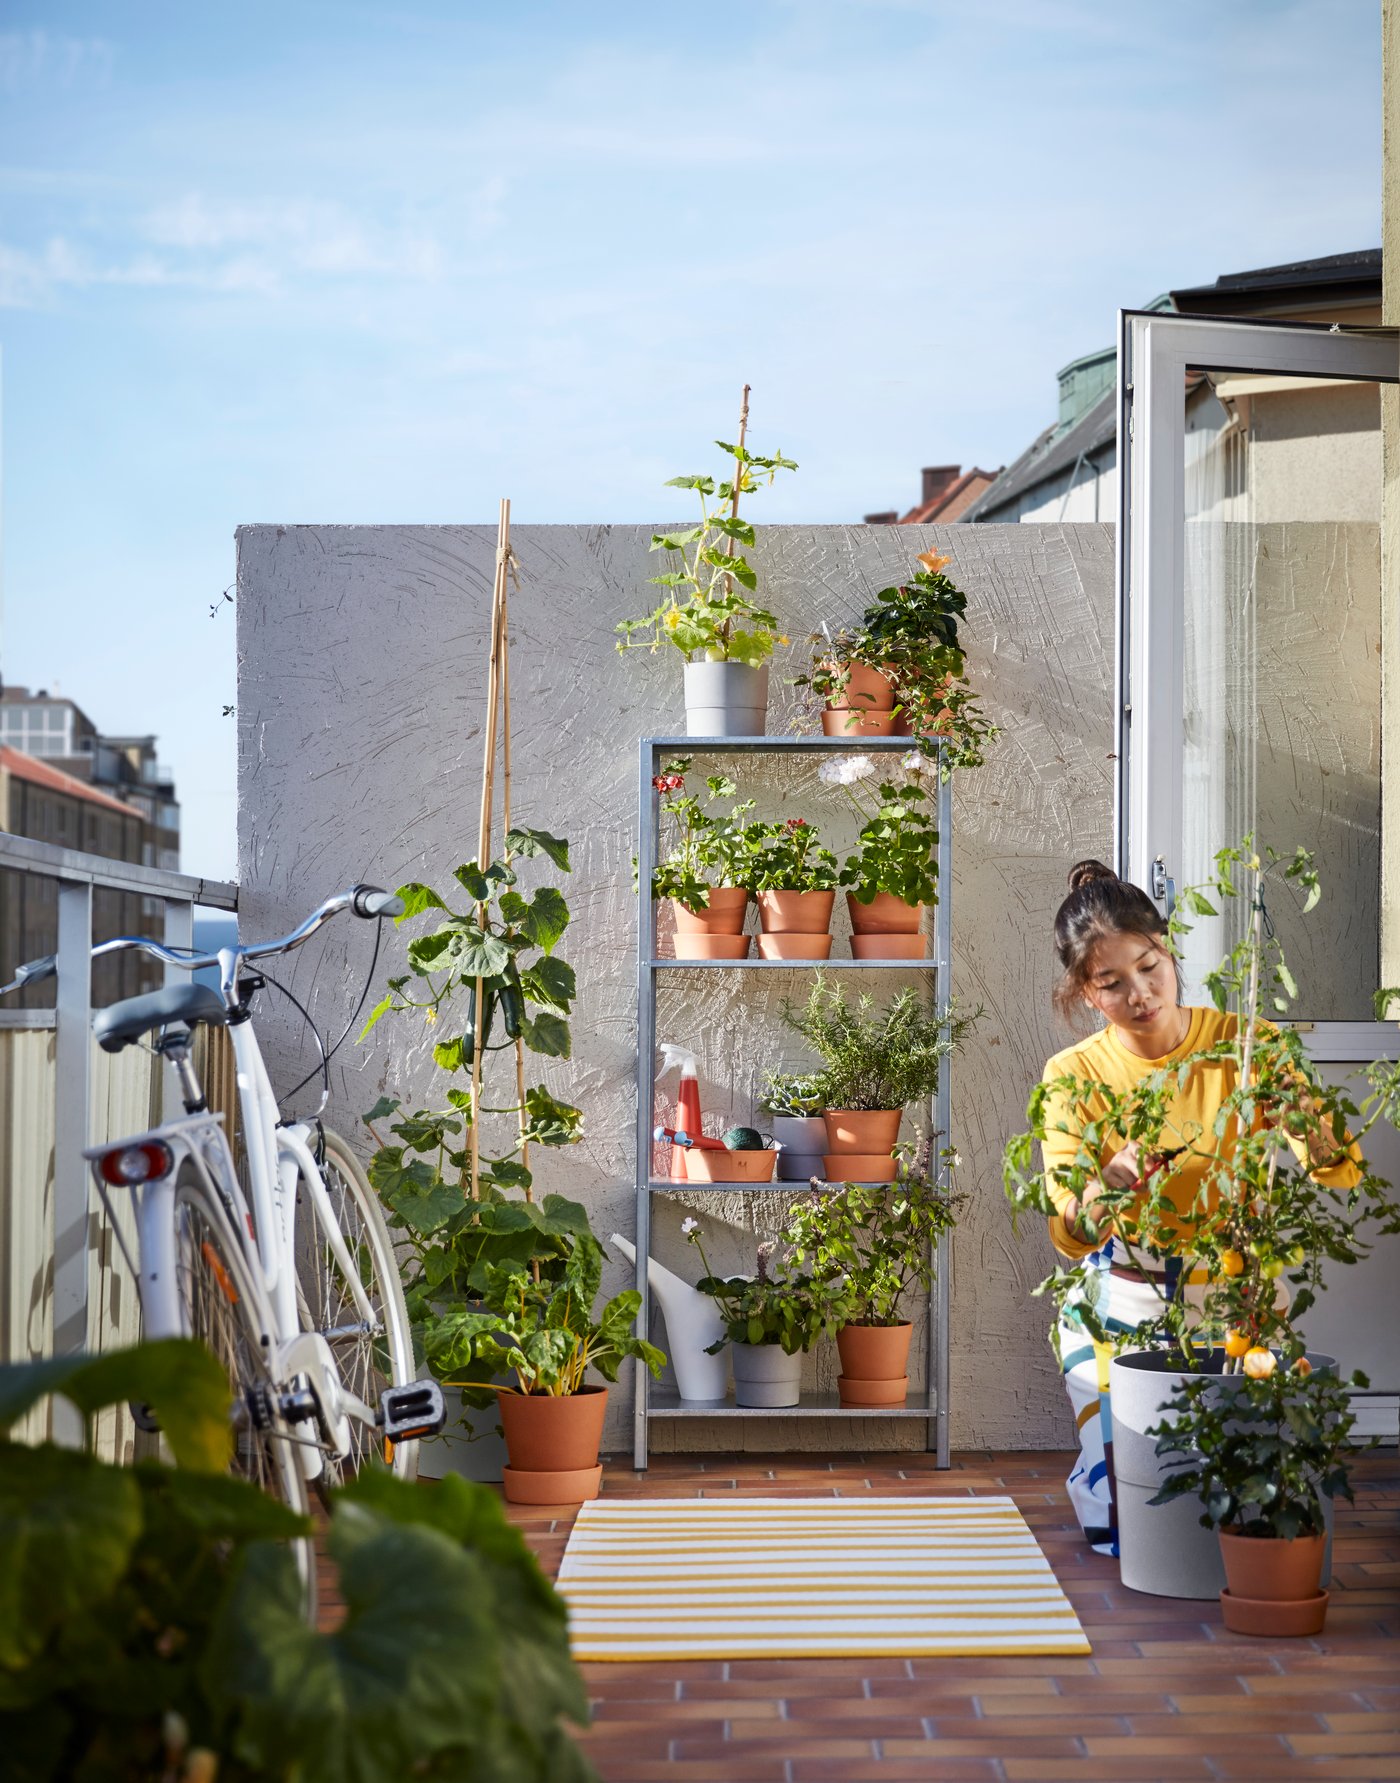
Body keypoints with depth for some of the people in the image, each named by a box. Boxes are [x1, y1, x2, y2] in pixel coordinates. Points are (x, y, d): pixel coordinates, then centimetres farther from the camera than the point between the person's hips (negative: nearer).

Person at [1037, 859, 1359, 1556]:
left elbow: (1340, 1171, -12)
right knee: (1120, 1527, -12)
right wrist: (1110, 1181, -37)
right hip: (1121, 1306, 0)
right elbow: (1070, 1236, -15)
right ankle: (1094, 1473, 22)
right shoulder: (1074, 1076, -7)